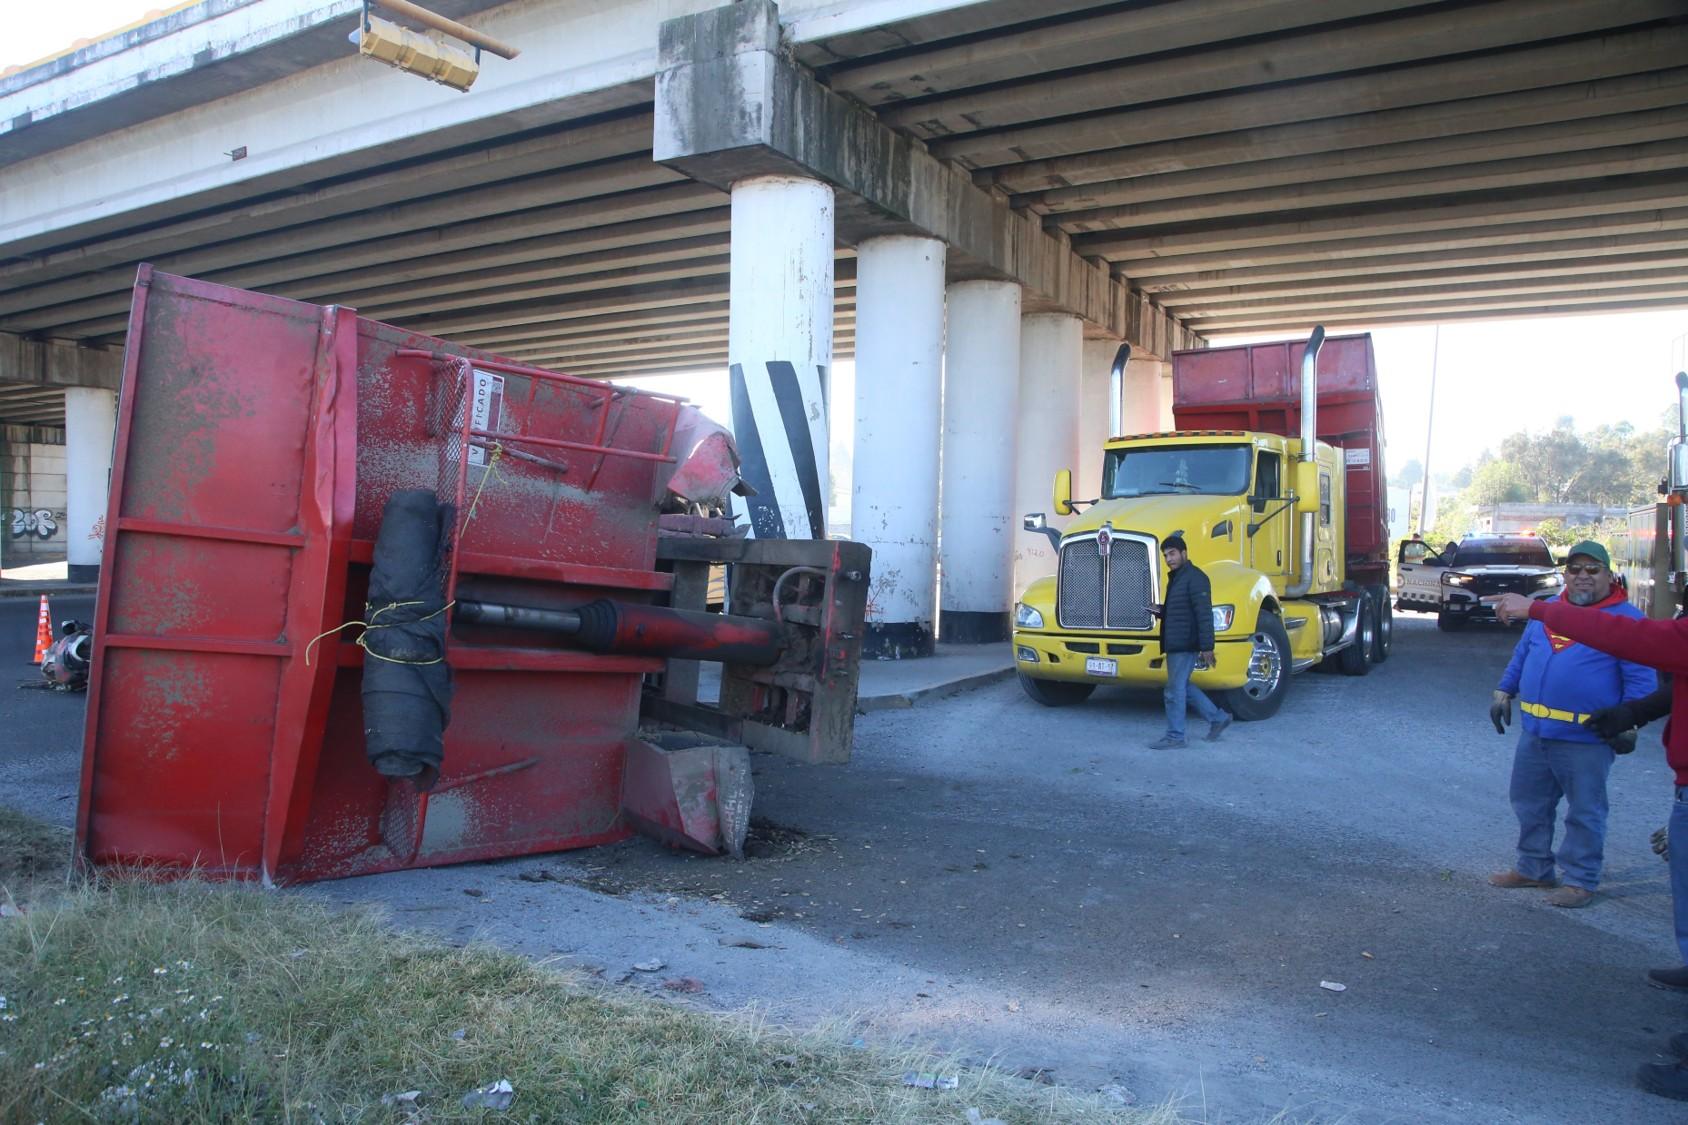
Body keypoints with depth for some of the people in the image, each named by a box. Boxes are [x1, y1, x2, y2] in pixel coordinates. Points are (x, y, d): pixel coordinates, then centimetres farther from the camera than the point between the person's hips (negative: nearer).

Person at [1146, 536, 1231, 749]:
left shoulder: (1195, 578, -15)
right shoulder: (1175, 578, 17)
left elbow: (1204, 615, -21)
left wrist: (1207, 647, -25)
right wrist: (1160, 611, 8)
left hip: (1185, 645, -10)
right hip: (1174, 644, 10)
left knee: (1175, 691, -4)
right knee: (1183, 687, 18)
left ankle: (1174, 737, 5)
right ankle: (1218, 718, 28)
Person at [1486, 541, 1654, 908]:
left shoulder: (1625, 618, -5)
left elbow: (1640, 679, -7)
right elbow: (1521, 655, 22)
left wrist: (1628, 724, -13)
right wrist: (1504, 692, 17)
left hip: (1586, 739, -6)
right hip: (1534, 732, 6)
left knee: (1585, 813, 5)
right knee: (1530, 804, 15)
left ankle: (1581, 880, 16)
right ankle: (1533, 868, 28)